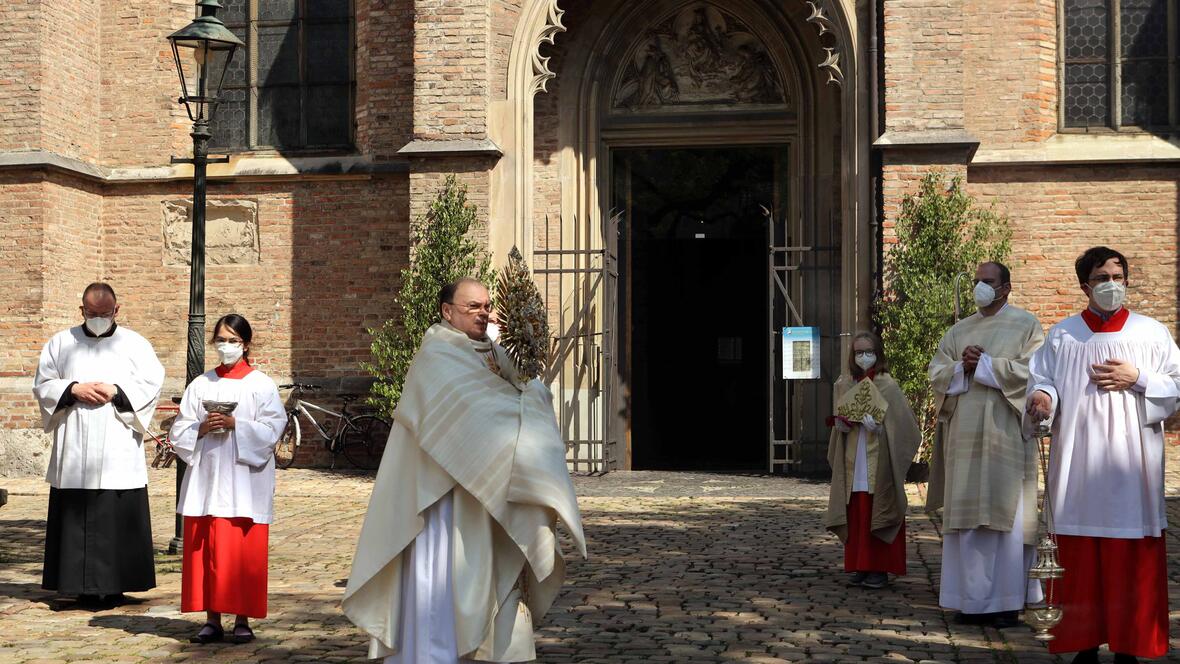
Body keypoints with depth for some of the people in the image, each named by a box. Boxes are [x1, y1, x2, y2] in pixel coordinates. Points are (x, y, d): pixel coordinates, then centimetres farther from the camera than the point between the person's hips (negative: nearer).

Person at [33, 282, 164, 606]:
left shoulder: (135, 344, 8)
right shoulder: (61, 343, 13)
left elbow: (152, 383, 1)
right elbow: (42, 384, 9)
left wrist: (116, 391, -13)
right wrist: (74, 389, -9)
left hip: (118, 450, -1)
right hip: (73, 448, 2)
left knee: (118, 517, -4)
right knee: (75, 517, -1)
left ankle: (114, 584, 1)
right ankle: (83, 586, 5)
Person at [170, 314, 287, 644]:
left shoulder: (261, 385, 3)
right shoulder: (200, 384, 11)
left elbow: (271, 431, -6)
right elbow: (179, 431, 8)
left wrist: (235, 425, -17)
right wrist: (202, 428, -11)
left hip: (245, 480, -3)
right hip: (206, 478, 3)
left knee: (244, 552, -3)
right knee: (205, 550, 3)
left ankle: (243, 620, 5)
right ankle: (212, 619, 11)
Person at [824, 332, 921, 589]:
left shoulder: (887, 385, -4)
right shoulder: (845, 386, 11)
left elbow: (901, 425, -5)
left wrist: (879, 426, -19)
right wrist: (840, 425, -2)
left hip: (878, 464, -4)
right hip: (853, 463, 4)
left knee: (877, 515, -2)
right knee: (856, 515, 5)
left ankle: (880, 568, 4)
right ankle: (861, 566, 12)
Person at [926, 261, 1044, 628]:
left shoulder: (1025, 325, 4)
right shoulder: (959, 330, 18)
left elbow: (1031, 371, -9)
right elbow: (936, 373, 10)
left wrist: (984, 364, -10)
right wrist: (962, 367, -9)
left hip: (1005, 434, -4)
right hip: (965, 434, 5)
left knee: (1006, 514, -6)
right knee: (967, 516, 2)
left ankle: (1008, 602, -1)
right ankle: (973, 600, 7)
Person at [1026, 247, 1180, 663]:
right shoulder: (1061, 336, 10)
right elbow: (1041, 379, 6)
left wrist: (1138, 379, -8)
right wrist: (1042, 397, -16)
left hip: (1132, 459, -1)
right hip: (1078, 464, 1)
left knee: (1132, 561, -1)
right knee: (1081, 560, 1)